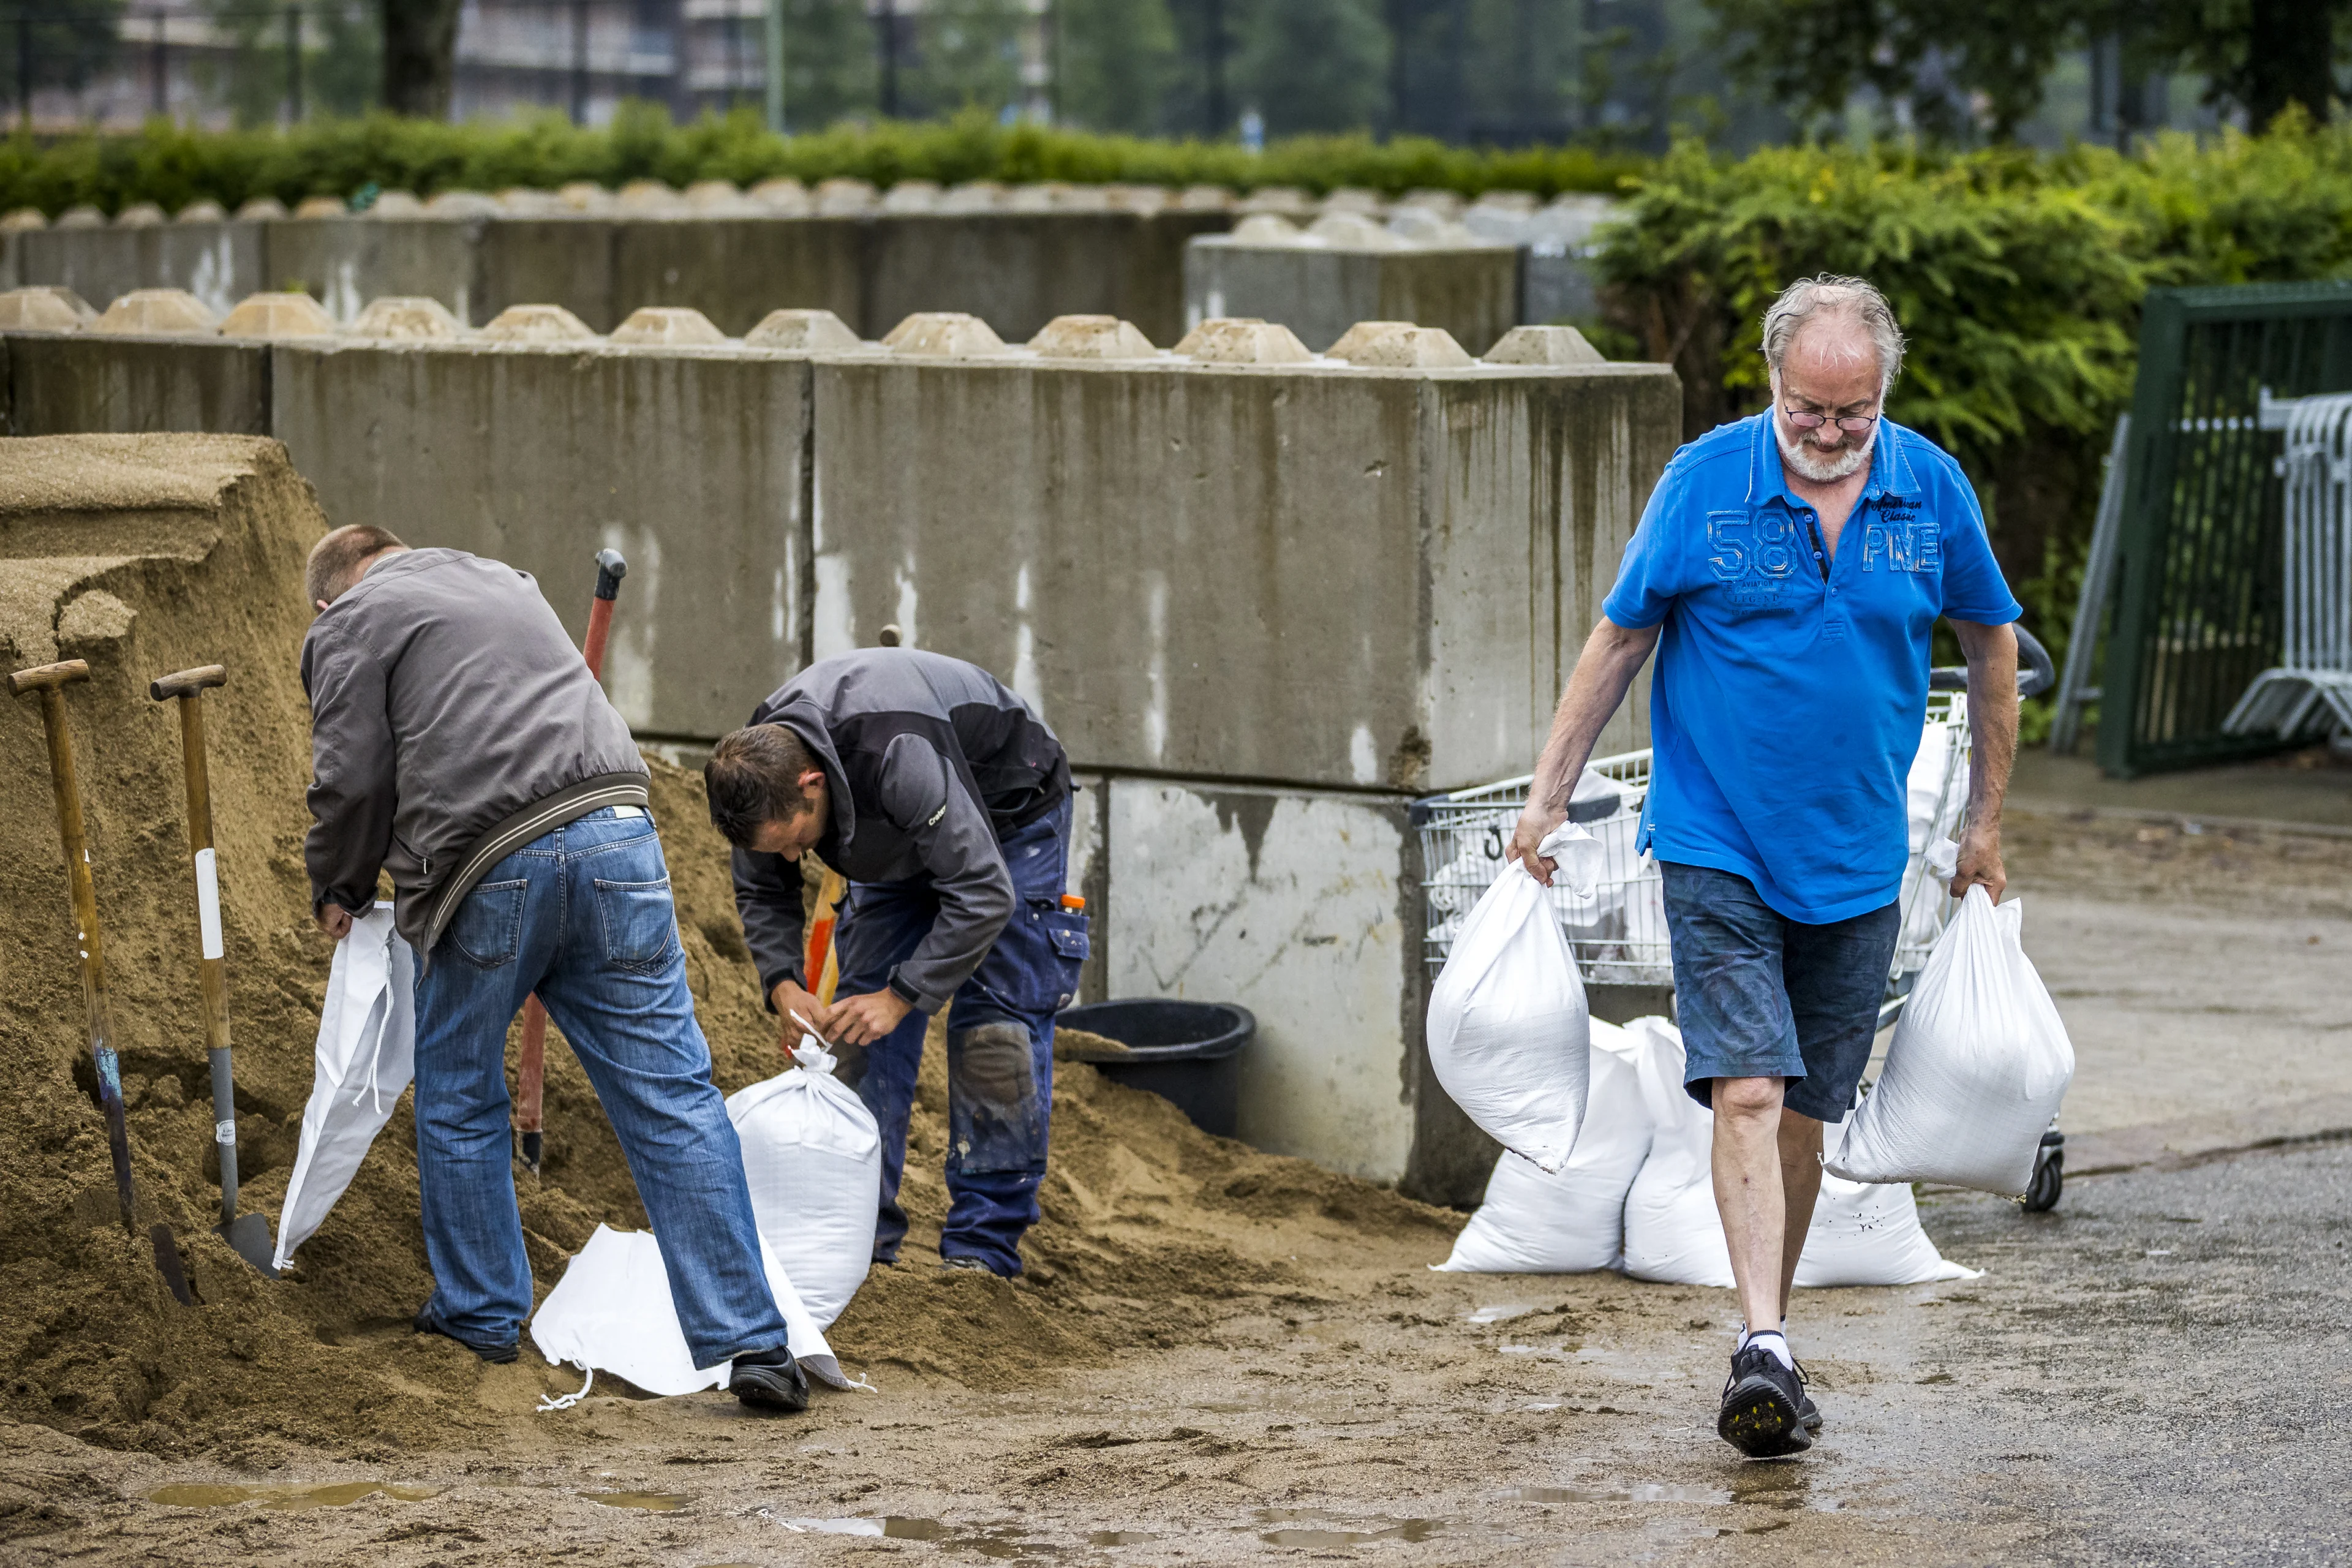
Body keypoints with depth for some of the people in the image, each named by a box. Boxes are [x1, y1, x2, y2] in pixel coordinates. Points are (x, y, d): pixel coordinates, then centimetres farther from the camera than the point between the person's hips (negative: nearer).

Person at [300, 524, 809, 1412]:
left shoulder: (351, 623, 10)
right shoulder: (502, 582, 31)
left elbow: (354, 780, 1)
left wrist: (339, 891, 19)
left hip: (490, 871, -4)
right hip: (615, 831, 5)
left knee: (459, 1098, 18)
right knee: (673, 1097, 0)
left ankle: (481, 1314, 27)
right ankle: (748, 1341, -6)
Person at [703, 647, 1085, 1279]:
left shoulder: (898, 756, -45)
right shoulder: (760, 770, -23)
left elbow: (983, 892, -40)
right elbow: (763, 892, -4)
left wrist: (901, 996, -37)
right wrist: (784, 983, -21)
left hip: (1008, 818, -6)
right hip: (901, 835, 6)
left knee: (997, 1017, -14)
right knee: (863, 1012, -4)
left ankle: (984, 1245, -11)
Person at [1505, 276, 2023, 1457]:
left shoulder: (1933, 490, -1)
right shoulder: (1703, 482, -7)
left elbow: (1991, 645, 13)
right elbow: (1618, 640, 2)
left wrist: (1986, 817, 15)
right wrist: (1547, 796, 1)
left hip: (1855, 864, 3)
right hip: (1716, 849, -2)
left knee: (1802, 1115, 9)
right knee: (1746, 1093, -15)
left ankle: (1769, 1339, 23)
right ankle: (1762, 1350, -20)